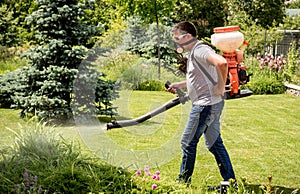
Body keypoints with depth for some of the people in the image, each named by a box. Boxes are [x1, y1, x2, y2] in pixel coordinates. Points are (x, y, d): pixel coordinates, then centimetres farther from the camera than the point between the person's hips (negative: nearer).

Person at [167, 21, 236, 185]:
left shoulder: (199, 50, -17)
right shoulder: (194, 52, 16)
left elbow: (222, 63, -34)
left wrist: (221, 86, -24)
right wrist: (180, 85, 20)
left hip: (206, 105, -11)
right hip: (212, 104, 11)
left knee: (188, 142, 1)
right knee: (214, 143, 14)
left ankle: (183, 181, 15)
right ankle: (230, 181, 19)